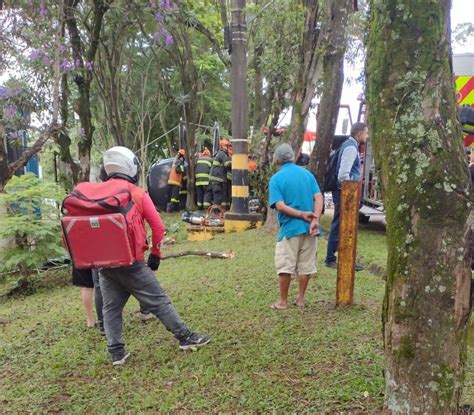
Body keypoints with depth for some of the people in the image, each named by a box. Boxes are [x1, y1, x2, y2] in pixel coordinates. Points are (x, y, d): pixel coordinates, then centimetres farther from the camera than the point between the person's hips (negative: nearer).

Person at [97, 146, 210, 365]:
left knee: (111, 308, 15)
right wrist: (155, 254, 9)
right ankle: (186, 337, 14)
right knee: (158, 301, 4)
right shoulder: (137, 193, -4)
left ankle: (116, 352, 18)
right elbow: (158, 226, -3)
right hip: (130, 261, -4)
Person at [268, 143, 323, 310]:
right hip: (309, 227, 4)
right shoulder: (307, 173, 8)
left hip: (290, 227, -4)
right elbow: (318, 197, -4)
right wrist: (315, 219, -13)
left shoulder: (276, 178, -4)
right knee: (306, 264, 13)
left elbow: (280, 205, -15)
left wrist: (301, 214, -13)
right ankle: (300, 298, 23)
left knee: (285, 266, 6)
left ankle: (283, 301, 13)